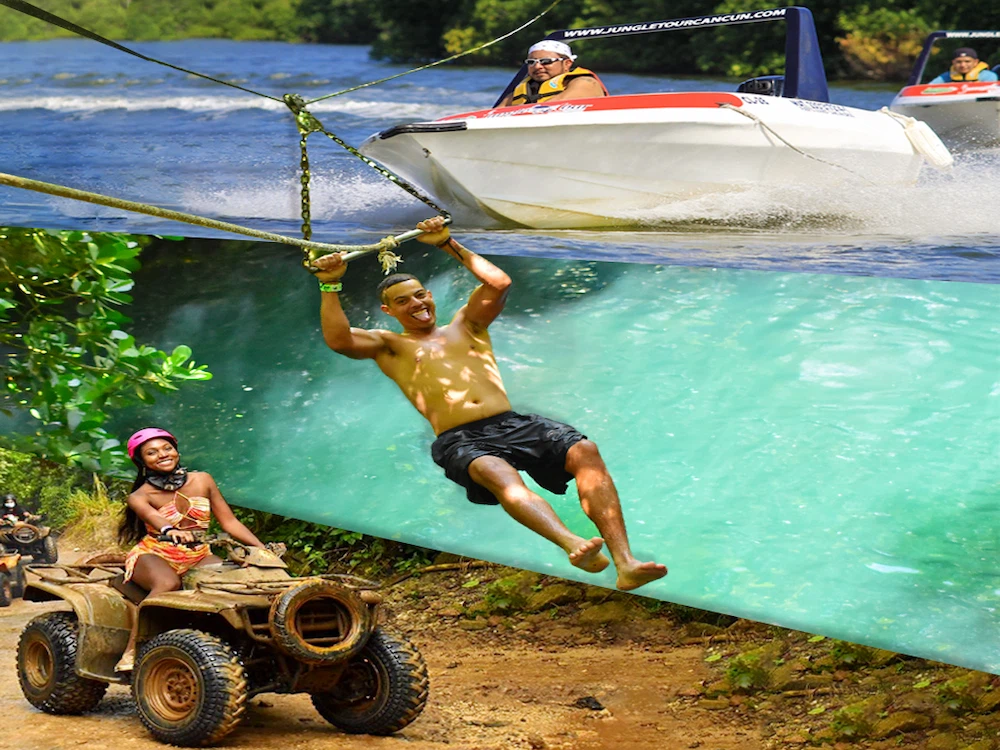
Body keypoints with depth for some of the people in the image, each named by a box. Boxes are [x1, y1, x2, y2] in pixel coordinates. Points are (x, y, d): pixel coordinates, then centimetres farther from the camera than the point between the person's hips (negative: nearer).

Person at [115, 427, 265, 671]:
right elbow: (154, 519, -28)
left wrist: (263, 549, -4)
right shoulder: (140, 497, -4)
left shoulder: (201, 481, 6)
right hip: (154, 555, -4)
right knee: (168, 583, -40)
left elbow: (229, 521, 7)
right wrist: (170, 530, -52)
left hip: (198, 556, 4)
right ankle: (131, 651, -40)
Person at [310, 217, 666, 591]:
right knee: (496, 472, -40)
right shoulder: (390, 346, 21)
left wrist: (449, 244, 20)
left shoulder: (465, 326, 30)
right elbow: (339, 340, 4)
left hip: (512, 423, 4)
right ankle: (571, 543, -65)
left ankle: (624, 561, -40)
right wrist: (330, 287, -4)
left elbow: (499, 283, 18)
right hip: (459, 440, -4)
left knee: (584, 451, -25)